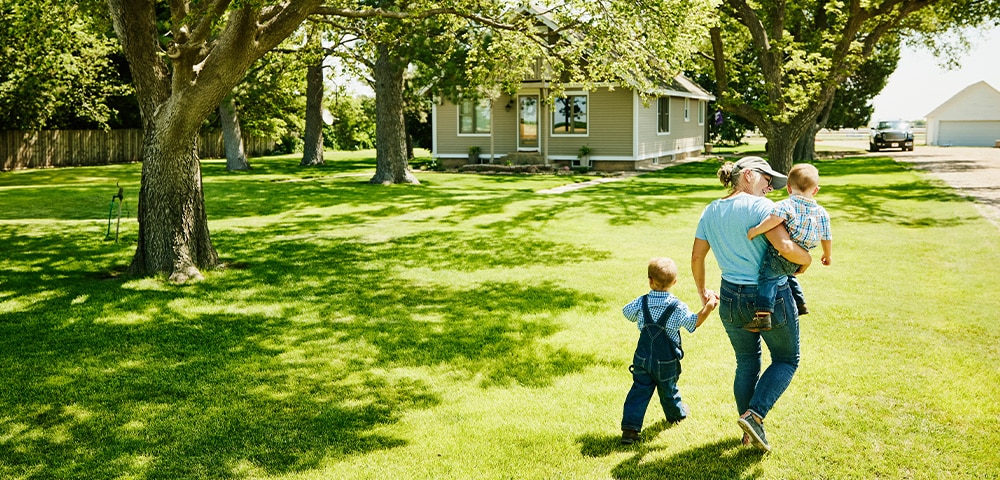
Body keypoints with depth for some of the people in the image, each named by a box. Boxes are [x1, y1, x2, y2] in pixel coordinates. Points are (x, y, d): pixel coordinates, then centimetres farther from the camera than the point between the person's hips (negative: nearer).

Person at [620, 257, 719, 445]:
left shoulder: (641, 303, -7)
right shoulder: (677, 307, -14)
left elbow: (627, 313, 11)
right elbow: (694, 322, -6)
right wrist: (708, 307, -7)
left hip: (642, 359, 1)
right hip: (667, 362, -1)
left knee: (639, 391, 2)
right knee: (668, 390, 20)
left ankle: (630, 427, -7)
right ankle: (676, 414, 48)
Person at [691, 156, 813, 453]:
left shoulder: (711, 211, 5)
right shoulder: (759, 206, -16)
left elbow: (697, 256, 8)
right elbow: (785, 247, -26)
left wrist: (702, 292, 21)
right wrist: (806, 259, -5)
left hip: (731, 299, 6)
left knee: (746, 364, 21)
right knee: (786, 359, 16)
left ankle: (749, 432, 28)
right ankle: (754, 415, 0)